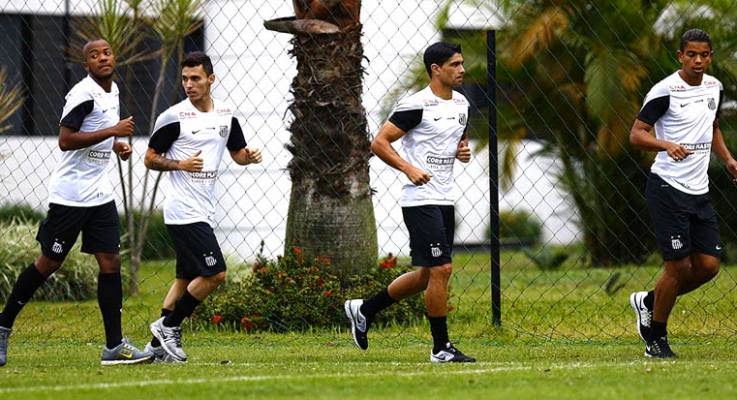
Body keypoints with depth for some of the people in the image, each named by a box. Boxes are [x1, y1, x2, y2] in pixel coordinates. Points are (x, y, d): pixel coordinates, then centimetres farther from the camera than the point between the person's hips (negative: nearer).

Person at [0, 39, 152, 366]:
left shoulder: (112, 90, 12)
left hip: (100, 194, 7)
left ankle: (114, 346, -2)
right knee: (49, 263, 0)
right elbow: (65, 140, -24)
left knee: (110, 262, -2)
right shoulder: (83, 94, -15)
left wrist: (115, 145, 10)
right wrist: (112, 131, -25)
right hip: (69, 195, -7)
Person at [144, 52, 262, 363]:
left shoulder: (226, 114, 8)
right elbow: (150, 159, -3)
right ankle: (168, 326, -1)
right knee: (215, 273, -13)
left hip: (203, 210, 8)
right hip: (183, 210, -8)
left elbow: (237, 152, 19)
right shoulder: (173, 117, -10)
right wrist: (180, 165, -20)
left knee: (187, 278, 11)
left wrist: (250, 156, -3)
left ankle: (159, 343, 17)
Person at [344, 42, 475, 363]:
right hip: (420, 201, -9)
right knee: (441, 269, -10)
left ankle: (363, 310, 28)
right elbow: (379, 143, -12)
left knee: (427, 275, 13)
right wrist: (409, 169, -23)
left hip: (444, 200, 9)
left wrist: (464, 150, 6)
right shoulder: (417, 105, -13)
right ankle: (441, 347, -1)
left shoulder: (461, 104, 12)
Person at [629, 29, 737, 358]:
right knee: (678, 265, -8)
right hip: (668, 187, -7)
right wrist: (667, 145, -31)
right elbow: (636, 134, -13)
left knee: (708, 265, 2)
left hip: (699, 191, 7)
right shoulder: (665, 90, -12)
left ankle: (649, 302, 25)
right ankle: (656, 338, 9)